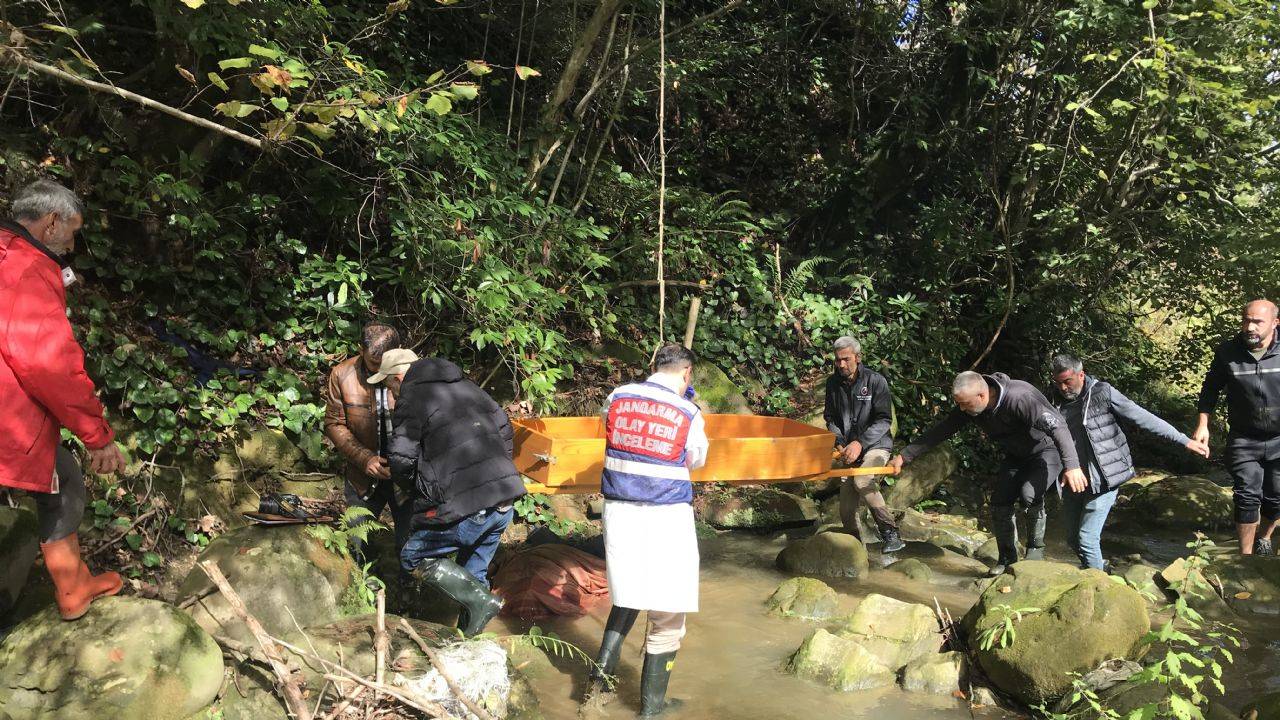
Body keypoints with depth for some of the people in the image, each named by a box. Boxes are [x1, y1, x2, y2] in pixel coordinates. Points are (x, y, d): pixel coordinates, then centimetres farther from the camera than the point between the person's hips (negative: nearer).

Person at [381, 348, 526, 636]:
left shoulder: (411, 400, -3)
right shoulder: (466, 386, 18)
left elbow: (402, 461, -8)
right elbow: (504, 427, 20)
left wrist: (417, 490, 12)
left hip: (465, 508, -7)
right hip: (505, 504, 7)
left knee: (414, 559, 8)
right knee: (472, 571, 22)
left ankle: (480, 600, -3)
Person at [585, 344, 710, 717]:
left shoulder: (617, 398, 1)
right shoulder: (688, 413, -8)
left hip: (619, 511, 4)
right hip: (666, 517, -4)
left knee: (628, 597, 24)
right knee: (667, 615, 8)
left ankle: (601, 672, 15)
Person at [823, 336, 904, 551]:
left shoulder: (875, 381, -10)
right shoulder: (833, 383, 3)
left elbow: (884, 420, -13)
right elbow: (830, 418, 10)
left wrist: (860, 443, -24)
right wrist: (839, 443, -7)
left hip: (875, 446, -5)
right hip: (849, 451, 5)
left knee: (862, 481, -31)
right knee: (847, 511, 0)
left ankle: (891, 534, -21)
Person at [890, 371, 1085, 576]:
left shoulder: (1019, 398, -37)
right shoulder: (969, 407, -14)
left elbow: (1056, 425, -40)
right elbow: (940, 431, -8)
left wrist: (1071, 465, -51)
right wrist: (904, 456, -11)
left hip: (1048, 449, -7)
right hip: (1017, 455, 7)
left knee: (1029, 493, -29)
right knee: (1000, 501, 0)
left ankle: (1036, 548, -5)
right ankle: (1007, 558, 18)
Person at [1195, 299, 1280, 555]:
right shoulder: (1227, 352, -8)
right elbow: (1211, 389, 4)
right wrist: (1203, 425, -1)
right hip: (1244, 440, -1)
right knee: (1248, 497, -3)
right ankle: (1246, 555, 9)